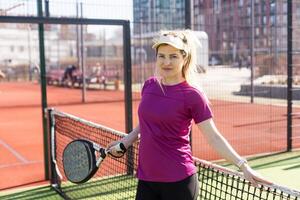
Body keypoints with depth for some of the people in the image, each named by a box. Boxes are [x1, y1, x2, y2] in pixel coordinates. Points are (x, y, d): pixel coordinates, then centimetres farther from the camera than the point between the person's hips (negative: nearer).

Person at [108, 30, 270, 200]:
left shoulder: (192, 95, -12)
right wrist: (126, 141, 11)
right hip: (146, 179, 6)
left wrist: (243, 165, -17)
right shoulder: (149, 85, 4)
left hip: (179, 181, -5)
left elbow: (214, 138, -11)